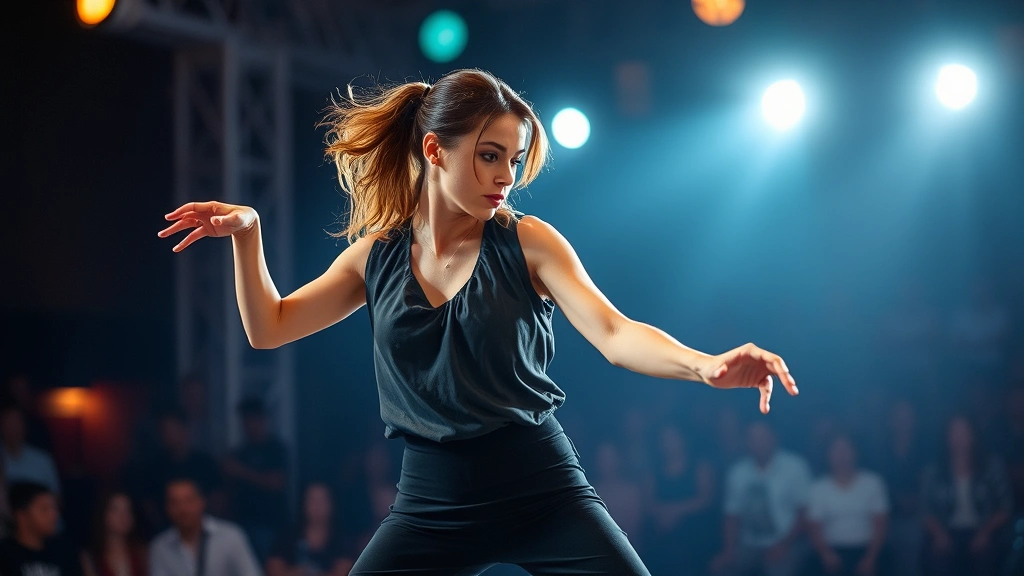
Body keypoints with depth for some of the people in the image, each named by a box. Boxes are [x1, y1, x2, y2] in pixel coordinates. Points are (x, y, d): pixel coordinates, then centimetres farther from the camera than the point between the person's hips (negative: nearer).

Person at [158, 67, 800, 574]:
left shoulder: (527, 242, -4)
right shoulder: (378, 255, 5)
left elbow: (613, 333, -16)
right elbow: (270, 327, 10)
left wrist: (706, 365, -34)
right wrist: (247, 234, -4)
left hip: (542, 488, -2)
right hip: (432, 500, 2)